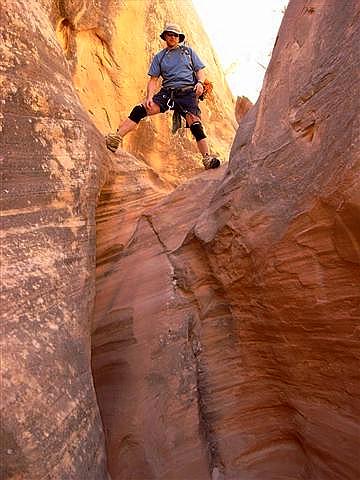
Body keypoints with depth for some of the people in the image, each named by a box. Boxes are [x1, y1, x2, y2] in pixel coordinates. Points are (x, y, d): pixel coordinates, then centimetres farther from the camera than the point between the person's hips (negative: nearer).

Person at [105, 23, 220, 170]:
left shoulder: (188, 51, 21)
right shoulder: (159, 57, 20)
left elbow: (200, 70, 16)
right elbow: (153, 80, 13)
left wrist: (200, 82, -8)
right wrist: (149, 97, -5)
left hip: (188, 92, -1)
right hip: (167, 92, 1)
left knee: (195, 125, -21)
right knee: (140, 110, -19)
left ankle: (207, 158, -22)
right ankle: (117, 137, -25)